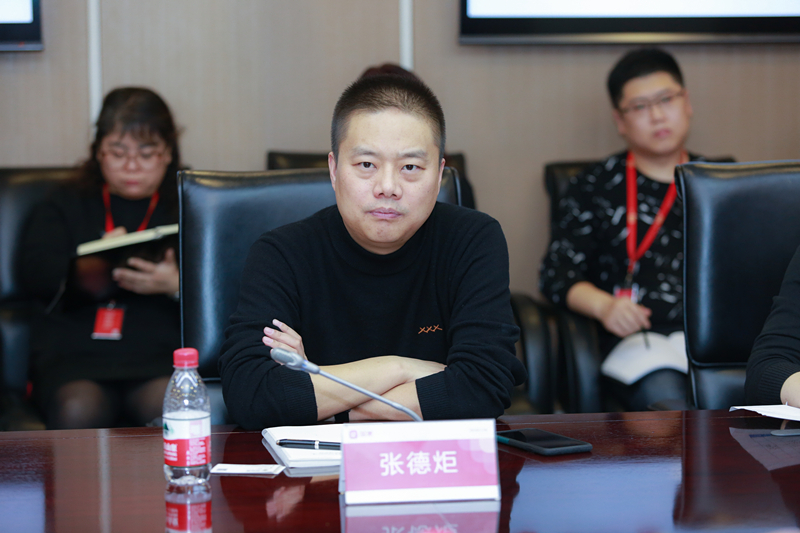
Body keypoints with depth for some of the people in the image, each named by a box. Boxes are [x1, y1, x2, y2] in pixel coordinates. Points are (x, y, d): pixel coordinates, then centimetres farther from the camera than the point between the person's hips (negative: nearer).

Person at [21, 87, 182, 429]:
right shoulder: (66, 206, 22)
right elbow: (36, 275, 5)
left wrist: (176, 285, -17)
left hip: (162, 353, -1)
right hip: (76, 353, 1)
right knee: (78, 410, -31)